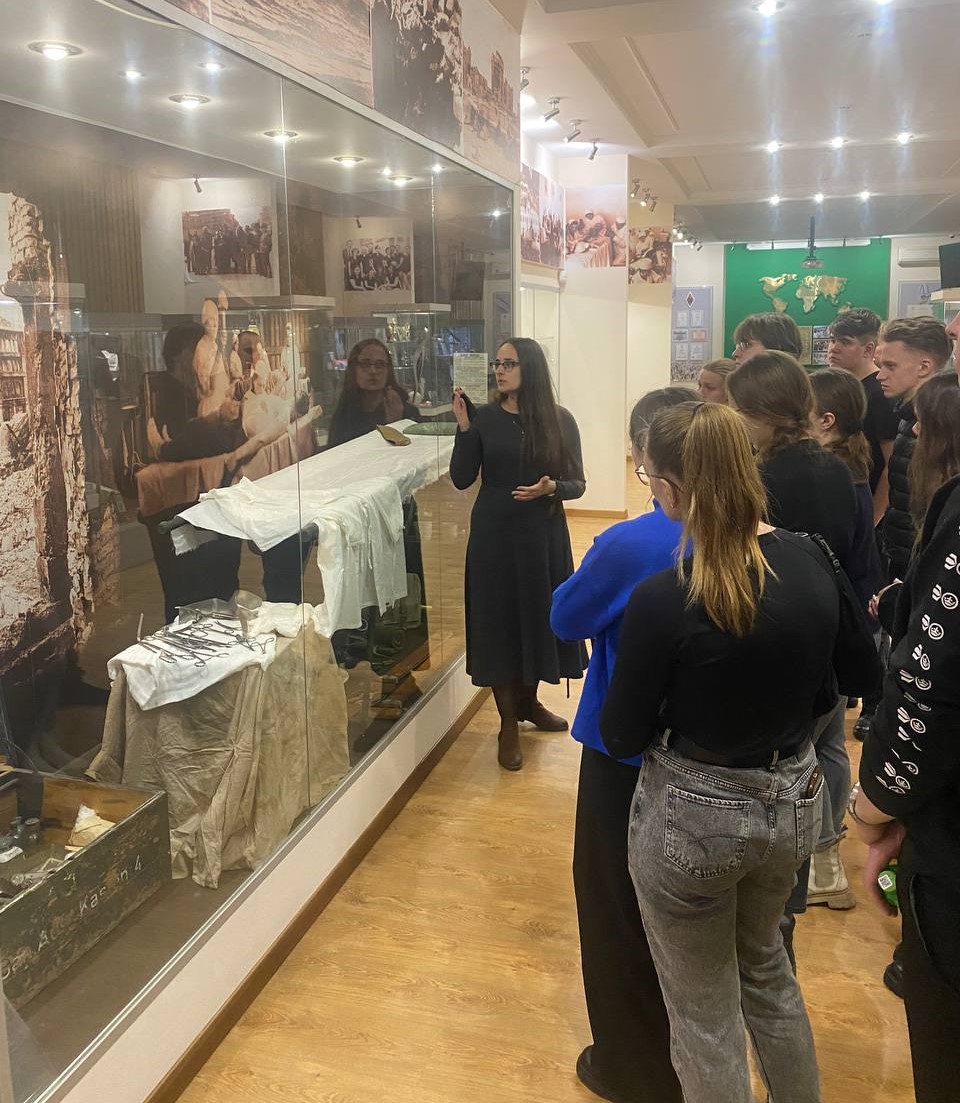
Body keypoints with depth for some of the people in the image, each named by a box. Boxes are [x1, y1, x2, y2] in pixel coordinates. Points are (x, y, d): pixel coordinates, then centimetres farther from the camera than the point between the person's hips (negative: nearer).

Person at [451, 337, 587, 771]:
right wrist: (463, 426, -15)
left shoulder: (559, 420, -2)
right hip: (494, 536, -1)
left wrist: (552, 487, -21)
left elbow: (578, 483, -1)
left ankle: (529, 702, 37)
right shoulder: (484, 418, -1)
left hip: (543, 535, 1)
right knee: (499, 621, 3)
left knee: (539, 616, 12)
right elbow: (461, 479, -7)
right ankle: (508, 723, 17)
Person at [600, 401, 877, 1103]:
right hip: (794, 801, 6)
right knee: (767, 967, 33)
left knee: (706, 1017, 18)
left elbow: (622, 738, -14)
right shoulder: (812, 562, -10)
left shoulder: (663, 601, -26)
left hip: (694, 815, -6)